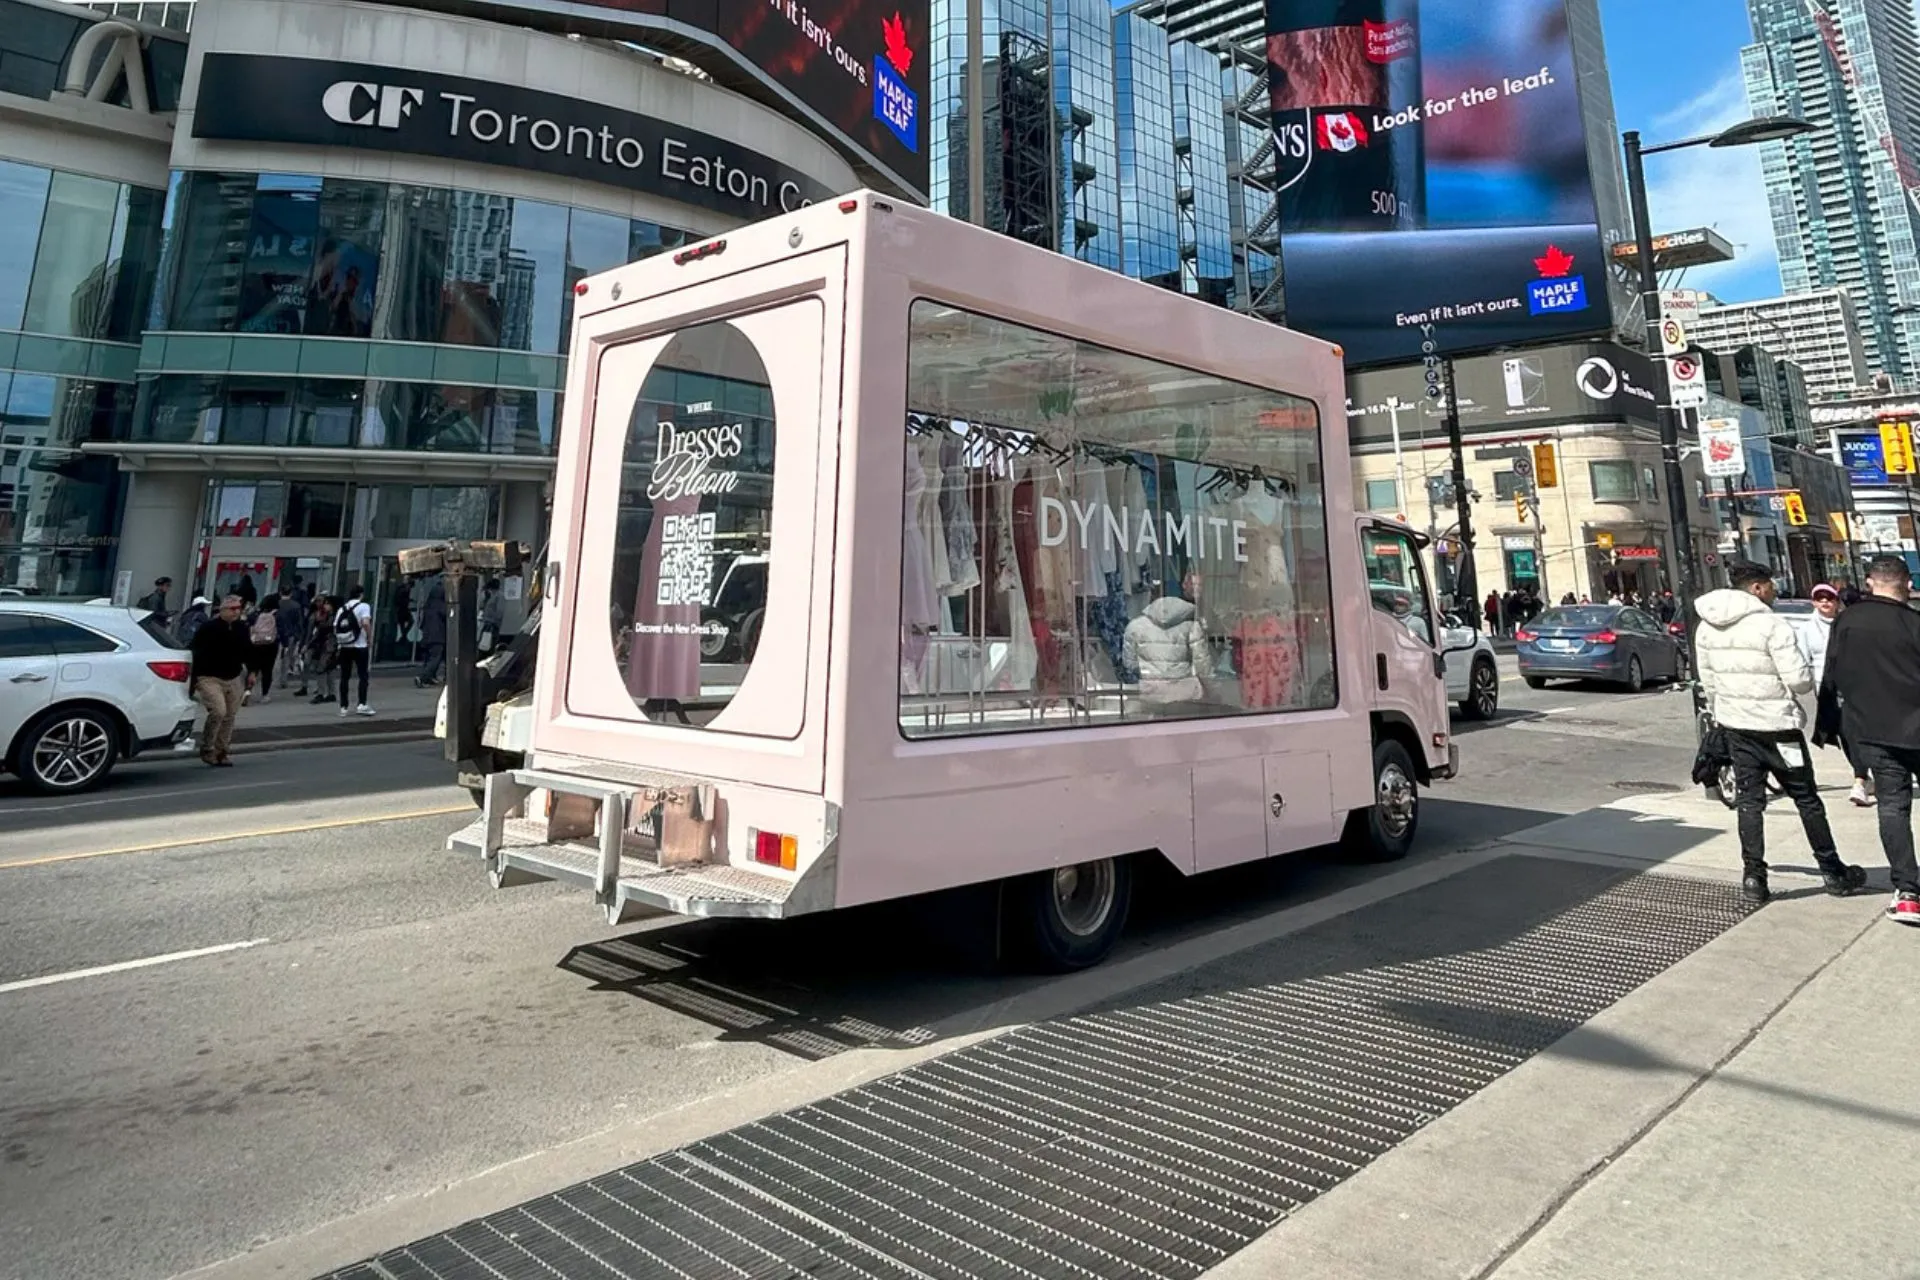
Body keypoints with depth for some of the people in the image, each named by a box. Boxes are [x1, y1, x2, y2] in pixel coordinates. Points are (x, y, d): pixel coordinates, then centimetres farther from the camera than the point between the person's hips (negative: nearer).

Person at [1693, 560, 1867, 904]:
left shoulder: (1707, 627, 3)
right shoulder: (1771, 625, -17)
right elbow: (1800, 681, -19)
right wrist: (1808, 677, 4)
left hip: (1735, 724, 5)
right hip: (1775, 724, -5)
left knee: (1749, 800, 9)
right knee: (1806, 798, 9)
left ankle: (1753, 876, 8)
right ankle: (1833, 872, 21)